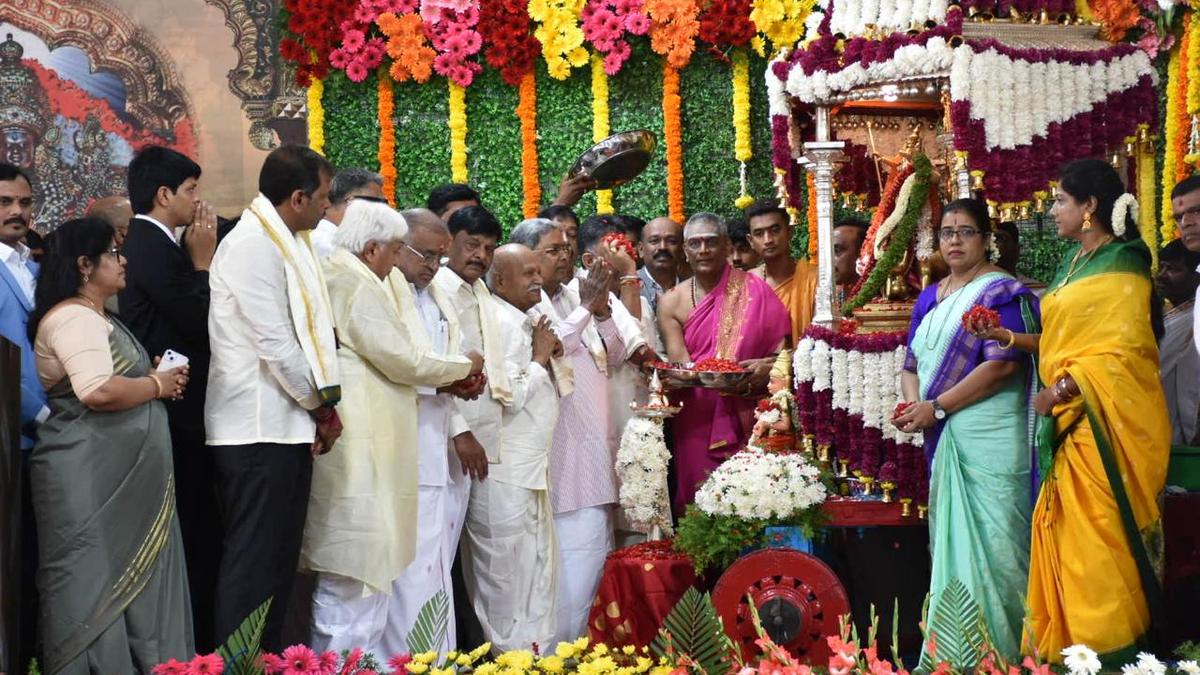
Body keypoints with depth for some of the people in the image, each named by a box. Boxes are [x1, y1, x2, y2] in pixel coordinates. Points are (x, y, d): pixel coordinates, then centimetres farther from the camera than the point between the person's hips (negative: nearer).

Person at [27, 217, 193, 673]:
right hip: (91, 478, -10)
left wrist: (154, 375, 10)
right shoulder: (74, 317, -15)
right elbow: (98, 391, -29)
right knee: (99, 584, -3)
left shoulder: (95, 318, 18)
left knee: (128, 578, 12)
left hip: (115, 474, 10)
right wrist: (158, 385, -14)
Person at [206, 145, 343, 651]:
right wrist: (321, 401, -6)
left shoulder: (281, 244, 15)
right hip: (260, 429, -9)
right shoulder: (253, 245, -14)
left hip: (286, 425, 9)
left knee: (277, 560, 13)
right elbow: (274, 343, -17)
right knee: (254, 561, -5)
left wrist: (318, 405, 5)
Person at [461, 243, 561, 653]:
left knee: (539, 571, 16)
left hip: (531, 466, 10)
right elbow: (510, 396, -22)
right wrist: (539, 357, -8)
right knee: (509, 577, -1)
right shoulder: (498, 323, -15)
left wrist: (549, 353, 7)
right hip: (505, 472, -10)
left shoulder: (525, 321, 14)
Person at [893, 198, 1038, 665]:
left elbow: (1003, 364, -15)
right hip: (942, 439, 7)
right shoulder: (929, 298, 18)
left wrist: (936, 407, -16)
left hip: (989, 439, -7)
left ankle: (1000, 651, 0)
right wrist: (913, 403, -5)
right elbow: (912, 364, 18)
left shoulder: (1001, 291, -4)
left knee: (989, 541, -7)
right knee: (950, 539, 9)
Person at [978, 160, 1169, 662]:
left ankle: (1109, 641, 1)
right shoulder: (1074, 261, 17)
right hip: (1067, 417, 8)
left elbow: (1120, 348, -17)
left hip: (1103, 417, -8)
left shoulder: (1120, 264, -9)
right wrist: (1007, 337, 6)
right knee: (1064, 528, 8)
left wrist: (1062, 389, -20)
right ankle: (1064, 640, 13)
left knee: (1099, 531, -6)